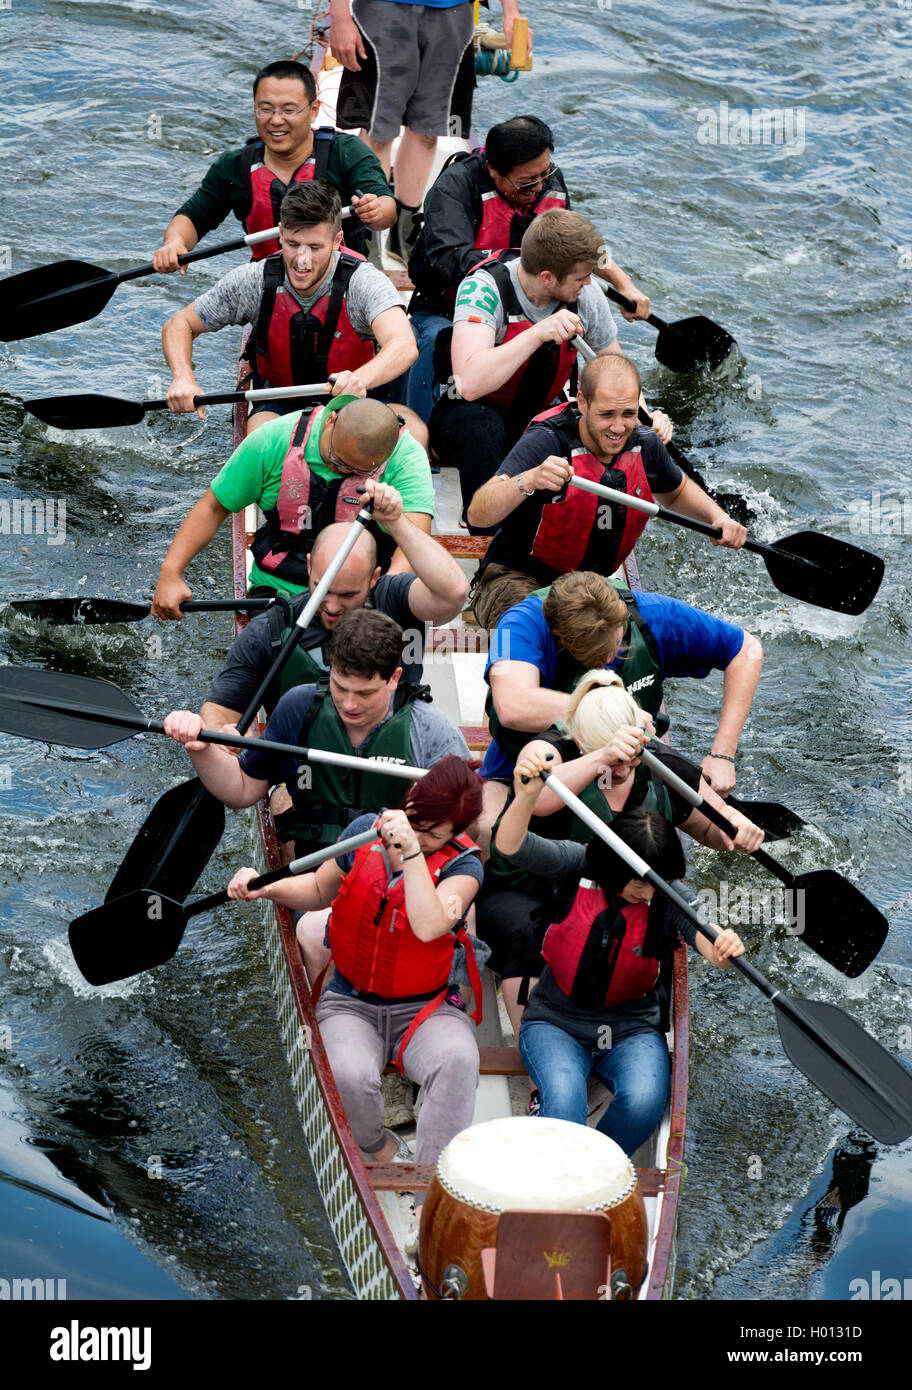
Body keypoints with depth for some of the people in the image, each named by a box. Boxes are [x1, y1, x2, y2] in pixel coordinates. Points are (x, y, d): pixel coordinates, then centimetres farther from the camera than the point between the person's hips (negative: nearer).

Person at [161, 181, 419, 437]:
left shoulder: (363, 281, -21)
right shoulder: (255, 282, -12)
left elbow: (404, 345, -39)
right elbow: (179, 325, 0)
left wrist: (360, 379, -61)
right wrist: (183, 378, -22)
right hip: (281, 409, 1)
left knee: (414, 432, -32)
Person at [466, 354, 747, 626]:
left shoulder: (645, 446, -3)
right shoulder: (546, 442, -21)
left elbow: (677, 492, 23)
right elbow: (477, 515, -33)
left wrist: (718, 517, 3)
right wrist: (529, 480, -50)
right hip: (518, 580, -6)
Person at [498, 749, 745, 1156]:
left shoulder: (668, 896, -7)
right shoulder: (578, 865, -8)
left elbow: (705, 937, -24)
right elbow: (511, 846, -21)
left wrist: (724, 950, -51)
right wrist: (526, 797, -43)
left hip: (633, 1030, 1)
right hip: (556, 1022, -1)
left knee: (644, 1101, -27)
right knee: (564, 1099, -31)